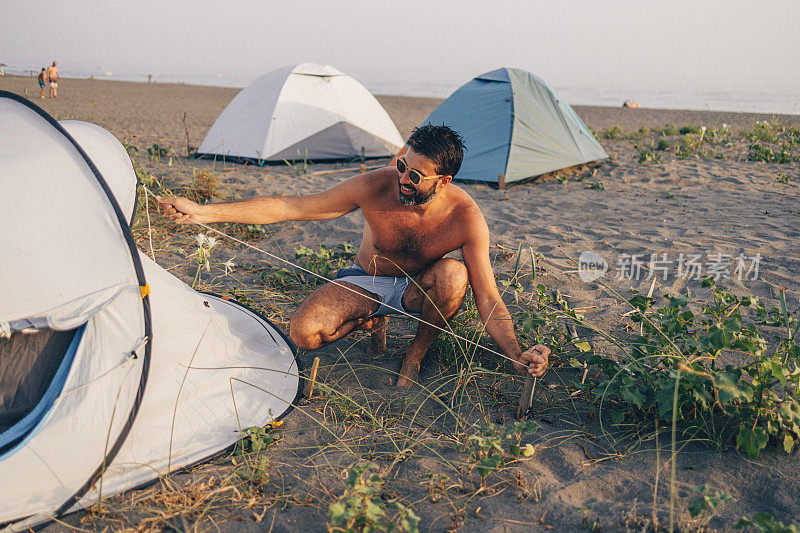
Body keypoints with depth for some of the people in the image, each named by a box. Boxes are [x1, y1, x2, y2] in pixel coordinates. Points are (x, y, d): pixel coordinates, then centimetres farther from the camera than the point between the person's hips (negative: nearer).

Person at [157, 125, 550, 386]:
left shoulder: (465, 217, -28)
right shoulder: (374, 187, -28)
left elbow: (488, 298, -26)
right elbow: (288, 208, -23)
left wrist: (517, 355, -44)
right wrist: (204, 212, -27)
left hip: (417, 288, 0)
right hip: (366, 281, 1)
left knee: (454, 275, -36)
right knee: (303, 333, -25)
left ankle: (415, 356, -8)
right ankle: (371, 321, 8)